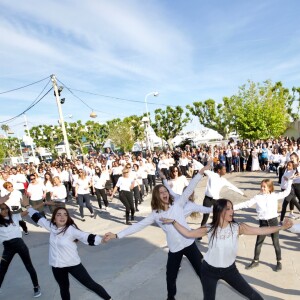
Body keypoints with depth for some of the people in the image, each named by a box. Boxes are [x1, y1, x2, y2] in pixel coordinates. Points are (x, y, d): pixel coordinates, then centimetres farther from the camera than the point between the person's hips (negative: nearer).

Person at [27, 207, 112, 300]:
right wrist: (28, 207, 14)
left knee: (90, 284, 2)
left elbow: (87, 237, -36)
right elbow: (38, 218, 8)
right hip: (57, 266, 5)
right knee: (64, 288, 26)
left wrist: (102, 239, -51)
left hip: (72, 264, -5)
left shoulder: (71, 230, -24)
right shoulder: (52, 227, -8)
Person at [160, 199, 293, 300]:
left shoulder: (237, 227, -16)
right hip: (209, 270, -1)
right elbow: (188, 233, -10)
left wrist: (281, 227, -25)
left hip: (229, 269, 2)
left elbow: (260, 230, -17)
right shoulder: (209, 229, -18)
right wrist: (173, 221, -16)